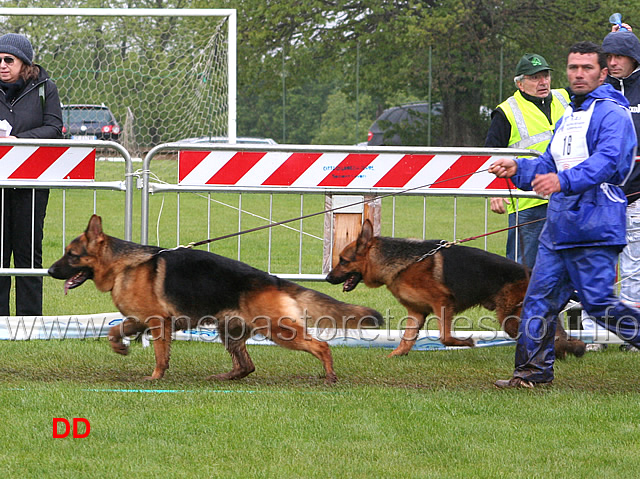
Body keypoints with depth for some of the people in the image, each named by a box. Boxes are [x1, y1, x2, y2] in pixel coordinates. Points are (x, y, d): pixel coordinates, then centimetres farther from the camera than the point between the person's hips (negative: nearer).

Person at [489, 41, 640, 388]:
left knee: (598, 303, -11)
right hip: (557, 224, 9)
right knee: (540, 297, 7)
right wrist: (517, 169, 6)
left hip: (593, 228, -9)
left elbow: (606, 161, -24)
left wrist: (563, 181, -38)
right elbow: (550, 164, 26)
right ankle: (533, 371, 12)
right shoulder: (568, 118, 22)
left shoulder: (612, 114, -9)